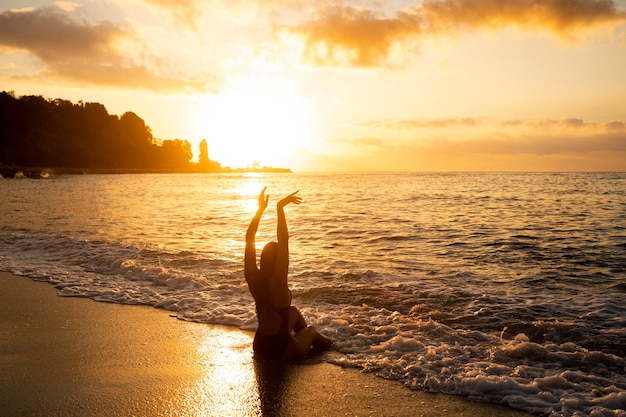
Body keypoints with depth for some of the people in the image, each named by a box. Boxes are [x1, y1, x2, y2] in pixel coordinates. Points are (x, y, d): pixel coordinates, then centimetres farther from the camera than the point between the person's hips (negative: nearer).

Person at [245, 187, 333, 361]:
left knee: (293, 312, 31)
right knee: (310, 330, 25)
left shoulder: (253, 278, -12)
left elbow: (249, 238, -8)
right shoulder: (277, 283, -27)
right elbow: (283, 240, -33)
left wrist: (261, 209, -6)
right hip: (281, 352, -6)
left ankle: (312, 341, 49)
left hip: (260, 349, 6)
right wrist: (280, 208, -31)